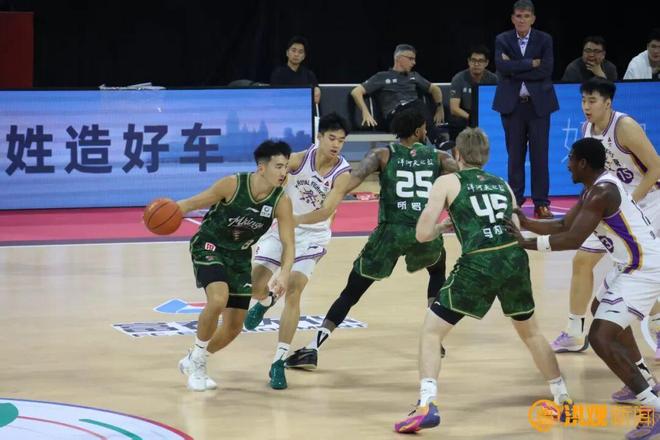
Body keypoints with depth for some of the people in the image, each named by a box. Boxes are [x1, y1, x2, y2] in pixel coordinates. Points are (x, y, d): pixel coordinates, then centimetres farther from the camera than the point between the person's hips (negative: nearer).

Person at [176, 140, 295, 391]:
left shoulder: (281, 201, -15)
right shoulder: (233, 185, -23)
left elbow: (288, 244, -13)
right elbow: (196, 202, -13)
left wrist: (284, 274, -32)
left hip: (239, 256, 5)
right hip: (209, 247, -5)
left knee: (234, 328, 5)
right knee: (218, 300, -31)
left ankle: (194, 362, 31)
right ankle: (197, 357, -7)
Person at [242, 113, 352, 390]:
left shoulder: (342, 174, -17)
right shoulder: (299, 159, -15)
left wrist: (297, 219, -46)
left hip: (312, 234, -2)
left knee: (293, 290, -15)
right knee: (254, 283, -3)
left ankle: (279, 362, -9)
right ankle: (265, 302, 39)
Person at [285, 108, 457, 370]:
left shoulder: (383, 154, 8)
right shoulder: (438, 157, 14)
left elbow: (355, 178, -9)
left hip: (392, 230, -1)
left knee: (351, 292, 6)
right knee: (437, 272, 35)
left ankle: (312, 349, -5)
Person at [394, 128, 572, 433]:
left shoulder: (448, 182, 11)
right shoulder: (502, 185, 24)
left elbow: (423, 234, 5)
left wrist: (445, 227, 26)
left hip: (479, 264, -4)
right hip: (515, 258, 4)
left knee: (431, 332, 7)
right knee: (530, 331, 29)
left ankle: (426, 406, -11)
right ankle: (563, 398, 37)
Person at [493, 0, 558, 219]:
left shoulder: (544, 40, 2)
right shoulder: (502, 40, 3)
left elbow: (546, 70, -10)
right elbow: (502, 66, -14)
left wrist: (515, 70, -11)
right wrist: (531, 63, -14)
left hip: (538, 104, 0)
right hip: (512, 104, 1)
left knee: (540, 154, -1)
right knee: (515, 155, 4)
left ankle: (541, 203, 2)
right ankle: (515, 201, 10)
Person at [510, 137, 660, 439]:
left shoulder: (602, 192, -22)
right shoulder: (596, 188, 10)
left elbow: (572, 240, -25)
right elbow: (564, 226, 14)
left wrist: (527, 243, -18)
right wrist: (524, 222, 7)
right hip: (634, 265, 11)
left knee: (601, 338, -18)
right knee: (601, 310, 34)